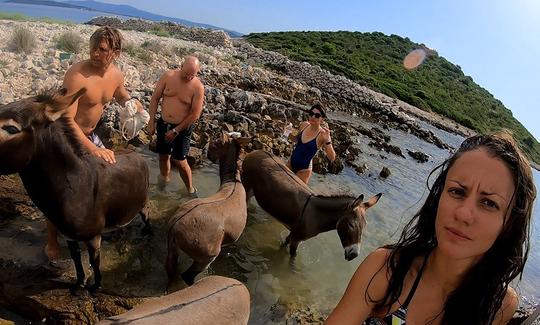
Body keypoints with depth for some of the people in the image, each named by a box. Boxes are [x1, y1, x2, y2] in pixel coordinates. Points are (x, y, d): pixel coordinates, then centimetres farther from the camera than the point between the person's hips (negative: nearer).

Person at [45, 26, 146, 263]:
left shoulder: (116, 74, -7)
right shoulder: (76, 75, -30)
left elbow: (120, 94, 17)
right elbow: (66, 120, -34)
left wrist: (131, 101, -8)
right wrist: (92, 149, -43)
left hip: (89, 135, 7)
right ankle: (52, 242, 19)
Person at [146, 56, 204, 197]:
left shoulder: (198, 87, -17)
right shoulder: (168, 76, -8)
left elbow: (195, 114, -16)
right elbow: (155, 98, 0)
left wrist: (176, 131, -12)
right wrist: (151, 122, -1)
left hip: (183, 127, -3)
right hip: (163, 124, 4)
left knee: (179, 161, -3)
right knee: (163, 155, 17)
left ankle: (191, 189, 19)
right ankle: (163, 181, 43)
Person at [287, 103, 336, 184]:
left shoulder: (323, 134, -21)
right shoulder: (304, 125, -6)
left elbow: (332, 158, -29)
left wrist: (327, 140, -39)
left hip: (303, 169, -5)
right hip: (291, 162, 6)